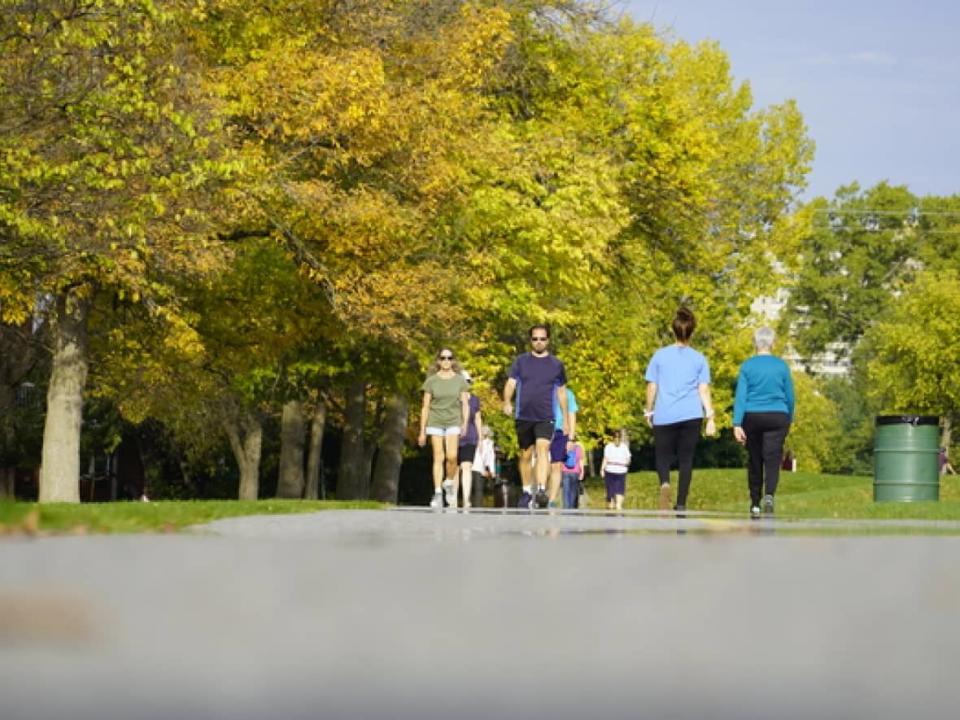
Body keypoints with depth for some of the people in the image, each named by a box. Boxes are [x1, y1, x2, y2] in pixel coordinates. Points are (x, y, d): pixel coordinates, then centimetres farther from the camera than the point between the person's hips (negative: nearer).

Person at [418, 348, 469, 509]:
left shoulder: (460, 380, 5)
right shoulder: (431, 381, 4)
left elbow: (465, 404, 5)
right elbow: (425, 407, 6)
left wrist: (465, 423, -11)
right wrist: (422, 431, 4)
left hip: (453, 423, 0)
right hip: (435, 423, 0)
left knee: (452, 456, -17)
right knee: (438, 458, -6)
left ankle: (449, 483, 8)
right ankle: (437, 494, -7)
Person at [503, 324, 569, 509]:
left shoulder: (556, 365, 8)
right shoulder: (521, 361, 7)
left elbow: (562, 392, 15)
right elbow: (510, 383, 0)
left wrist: (565, 419, 16)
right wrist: (507, 402, -20)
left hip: (545, 417, -2)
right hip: (523, 417, 2)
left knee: (543, 449, -21)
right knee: (525, 455, 10)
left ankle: (541, 491, -33)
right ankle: (527, 492, 26)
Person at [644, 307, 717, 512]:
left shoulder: (660, 356, 4)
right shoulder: (699, 359, 5)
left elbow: (652, 387, 5)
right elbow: (704, 390, 1)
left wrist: (649, 411, 15)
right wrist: (710, 417, 2)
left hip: (664, 416, -1)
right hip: (691, 415, 1)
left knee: (663, 456, 7)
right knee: (686, 458, 7)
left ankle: (665, 484, -25)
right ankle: (681, 504, 5)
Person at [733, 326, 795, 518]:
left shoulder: (747, 366, -2)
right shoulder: (781, 366, 0)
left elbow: (740, 396, -7)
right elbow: (789, 396, 6)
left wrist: (737, 424, -10)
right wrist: (789, 419, 21)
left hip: (752, 417, 1)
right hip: (777, 417, -1)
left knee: (754, 461, 13)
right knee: (772, 460, -5)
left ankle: (755, 504, 19)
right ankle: (769, 495, -31)